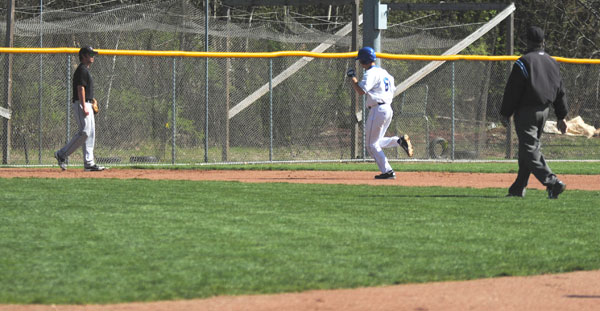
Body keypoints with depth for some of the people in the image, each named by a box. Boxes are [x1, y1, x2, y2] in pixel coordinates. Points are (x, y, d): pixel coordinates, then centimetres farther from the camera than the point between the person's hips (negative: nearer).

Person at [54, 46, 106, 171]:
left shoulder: (85, 70, 21)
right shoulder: (82, 70, -11)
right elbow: (80, 88, -19)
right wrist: (84, 107, -23)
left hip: (87, 105, 11)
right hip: (82, 104, -11)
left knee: (90, 134, 7)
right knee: (84, 132, -14)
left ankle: (89, 163, 5)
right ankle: (62, 154, -8)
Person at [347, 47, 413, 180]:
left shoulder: (371, 73, -12)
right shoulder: (384, 72, 18)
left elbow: (361, 91, -22)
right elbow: (392, 90, 24)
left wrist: (352, 77, -9)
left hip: (378, 110, -9)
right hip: (388, 108, 9)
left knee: (372, 144, -2)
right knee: (376, 142, 18)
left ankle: (387, 171, -6)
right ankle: (399, 140, -3)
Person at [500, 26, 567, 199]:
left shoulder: (524, 62, -11)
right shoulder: (552, 63, 11)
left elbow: (513, 90, -12)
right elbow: (560, 91, 14)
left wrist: (505, 113, -5)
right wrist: (561, 117, 18)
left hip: (526, 111, -8)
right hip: (544, 110, 8)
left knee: (530, 150, -10)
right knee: (529, 148, 16)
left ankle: (552, 182, -25)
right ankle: (518, 188, 20)